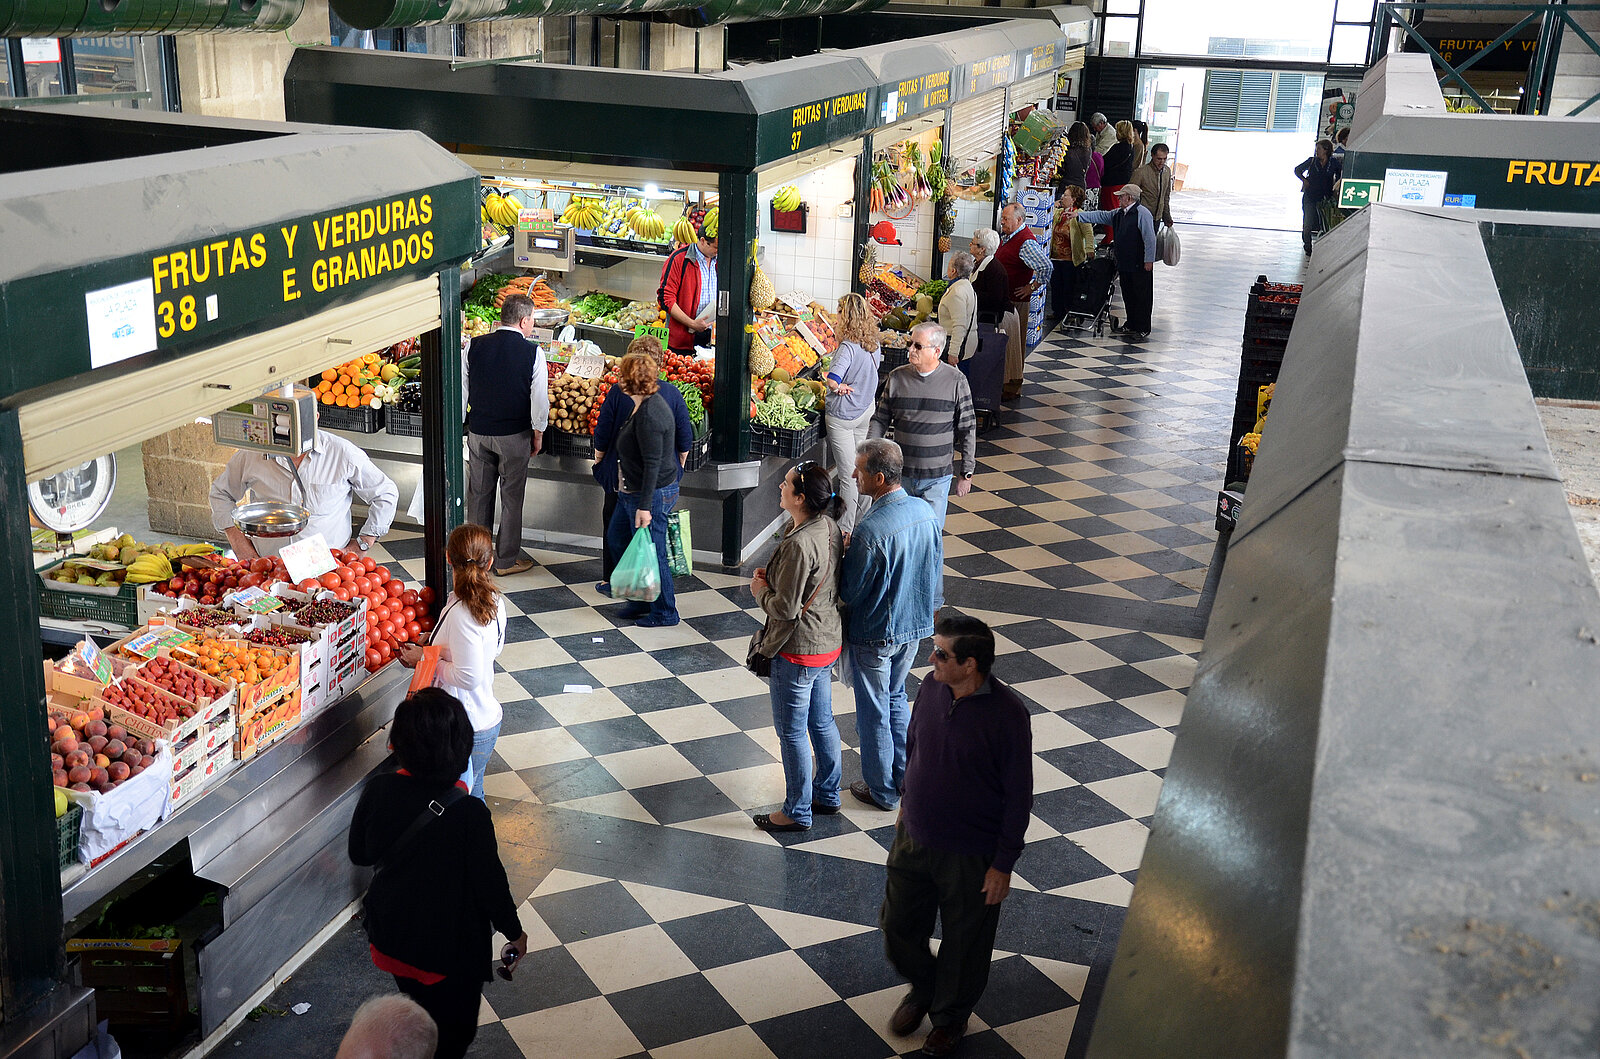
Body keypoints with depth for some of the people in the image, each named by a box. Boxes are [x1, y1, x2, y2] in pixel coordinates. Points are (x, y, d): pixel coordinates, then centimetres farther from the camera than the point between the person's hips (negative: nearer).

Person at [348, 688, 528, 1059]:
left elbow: (359, 854, -3)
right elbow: (489, 880, -18)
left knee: (417, 1007, 31)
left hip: (391, 938, 5)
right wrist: (514, 931, -2)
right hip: (449, 947, -5)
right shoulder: (469, 814, -31)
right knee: (454, 1028, 21)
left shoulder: (378, 790, -20)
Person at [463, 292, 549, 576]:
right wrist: (538, 433, 4)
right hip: (514, 436, -3)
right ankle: (506, 559, 16)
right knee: (511, 497, 8)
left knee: (479, 493, 15)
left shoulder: (474, 346, -4)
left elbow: (461, 389, 2)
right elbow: (539, 399, -11)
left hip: (478, 432, 3)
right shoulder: (532, 353, -13)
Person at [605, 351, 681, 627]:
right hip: (631, 491, 11)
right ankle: (641, 600, 32)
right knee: (618, 540, 20)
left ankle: (665, 613, 18)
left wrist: (644, 506, -25)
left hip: (652, 494, -11)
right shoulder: (645, 404, 7)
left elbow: (653, 464, -26)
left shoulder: (649, 415, -25)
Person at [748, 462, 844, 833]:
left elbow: (785, 608, -25)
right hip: (828, 641, 9)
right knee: (822, 722, 22)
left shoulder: (799, 545, -28)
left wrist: (760, 590, -6)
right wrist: (774, 577, 4)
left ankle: (797, 812, 19)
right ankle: (827, 795, 38)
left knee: (792, 732, 6)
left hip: (797, 650, -9)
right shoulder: (829, 528, 0)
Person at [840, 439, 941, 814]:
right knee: (896, 698, 26)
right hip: (914, 626, 7)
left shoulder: (871, 530, -31)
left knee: (874, 711, 11)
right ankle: (906, 776, 37)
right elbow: (937, 569, 5)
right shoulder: (925, 511, -7)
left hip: (874, 634, -7)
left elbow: (849, 592, -20)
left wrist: (841, 556, -4)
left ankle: (882, 791, 26)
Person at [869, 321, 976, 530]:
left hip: (938, 476, -2)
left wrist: (967, 473, -1)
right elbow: (880, 420, 8)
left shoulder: (956, 381, -6)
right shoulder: (897, 377, 0)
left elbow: (968, 430, -1)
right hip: (900, 475, 2)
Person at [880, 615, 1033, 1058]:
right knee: (897, 926, 18)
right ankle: (922, 987, 49)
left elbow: (1019, 796, -17)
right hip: (913, 838, 5)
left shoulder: (1007, 715, -26)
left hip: (971, 854, -5)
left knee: (964, 941, 17)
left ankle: (951, 1015, 43)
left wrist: (1003, 864, -13)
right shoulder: (931, 688, -10)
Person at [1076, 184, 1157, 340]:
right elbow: (1100, 216, 18)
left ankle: (1143, 329, 6)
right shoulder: (1119, 214, 12)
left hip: (1140, 265, -9)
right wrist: (1078, 215, 12)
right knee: (1128, 296, 15)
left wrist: (1149, 261, -18)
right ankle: (1131, 326, 26)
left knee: (1142, 296, 0)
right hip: (1124, 263, 9)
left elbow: (1150, 238, -17)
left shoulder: (1142, 213, -15)